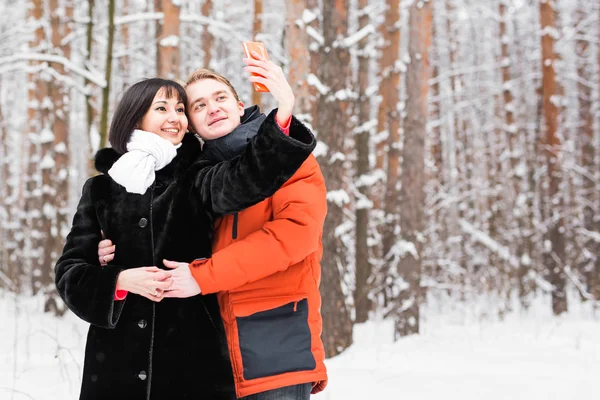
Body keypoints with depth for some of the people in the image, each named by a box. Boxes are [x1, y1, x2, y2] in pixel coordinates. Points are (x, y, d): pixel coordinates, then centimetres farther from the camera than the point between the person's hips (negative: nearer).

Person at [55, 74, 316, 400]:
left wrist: (283, 114, -32)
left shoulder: (196, 181, 5)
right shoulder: (101, 189, 10)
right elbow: (69, 270, 7)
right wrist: (120, 281, -12)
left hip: (193, 355, -1)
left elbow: (246, 178, -17)